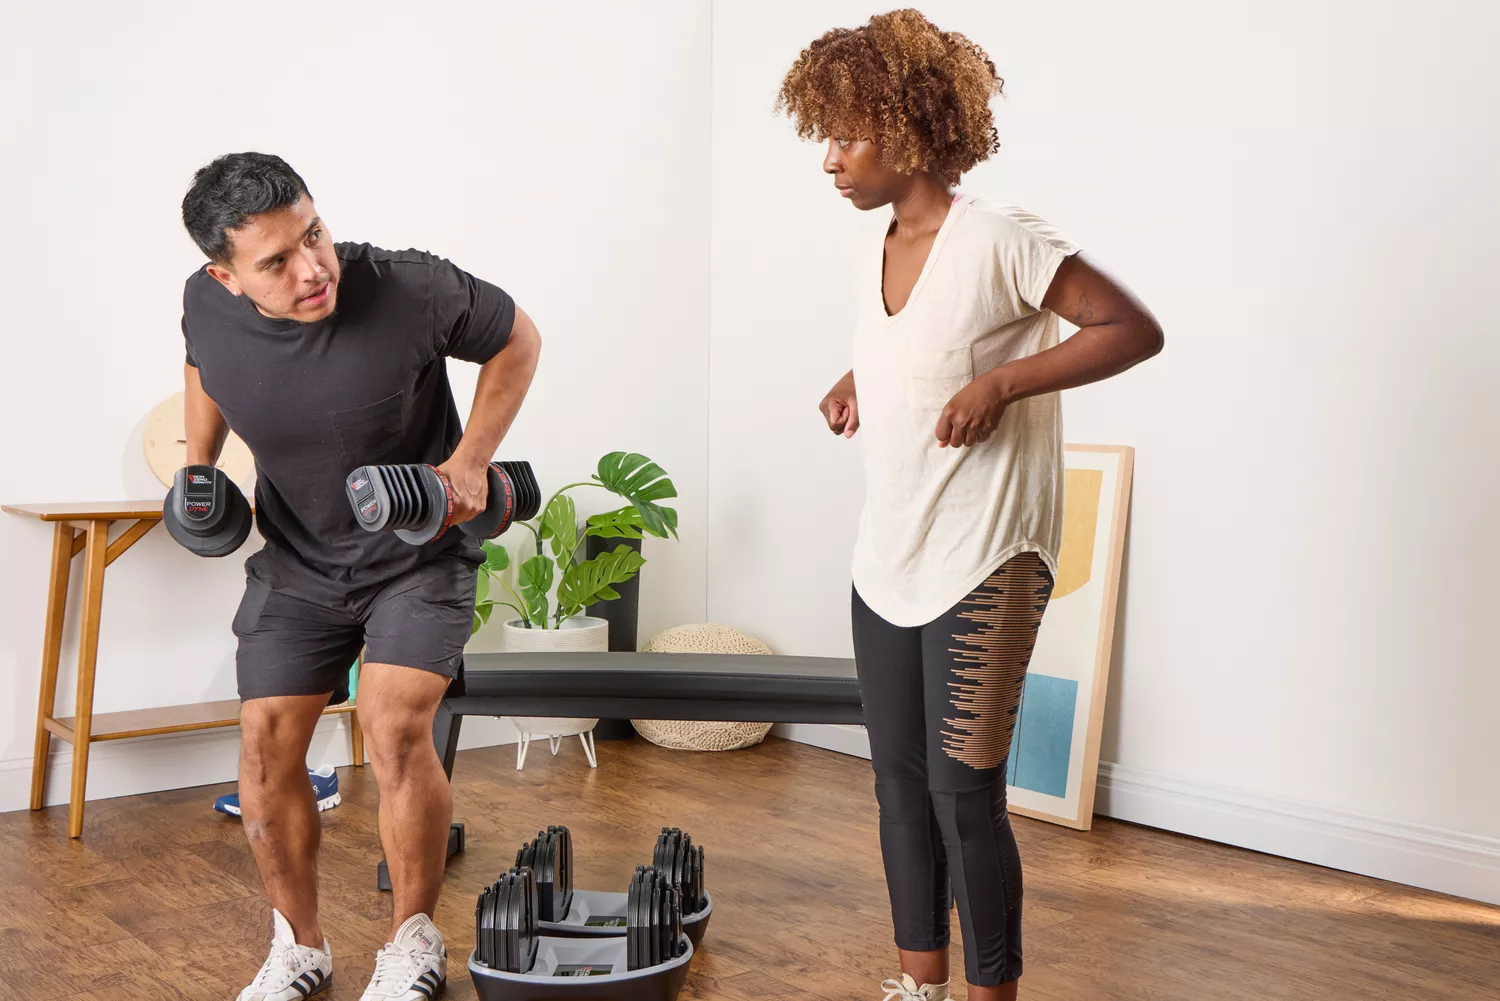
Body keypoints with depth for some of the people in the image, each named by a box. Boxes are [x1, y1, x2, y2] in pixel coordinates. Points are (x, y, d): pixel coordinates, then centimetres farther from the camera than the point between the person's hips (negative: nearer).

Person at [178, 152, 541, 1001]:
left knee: (396, 728, -20)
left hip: (419, 551, -4)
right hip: (297, 557, 4)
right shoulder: (206, 306, -15)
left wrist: (471, 459, -16)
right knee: (267, 745, -1)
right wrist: (199, 465, 1)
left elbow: (519, 339, -9)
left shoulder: (411, 291, -28)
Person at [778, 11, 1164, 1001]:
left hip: (985, 565, -8)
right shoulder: (881, 252, 10)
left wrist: (1001, 383, -21)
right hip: (888, 559, 8)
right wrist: (859, 382, 8)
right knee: (900, 780, 14)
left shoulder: (998, 239, -13)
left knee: (963, 790, -3)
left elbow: (1135, 329, -13)